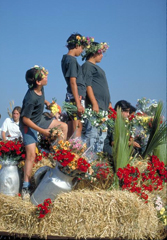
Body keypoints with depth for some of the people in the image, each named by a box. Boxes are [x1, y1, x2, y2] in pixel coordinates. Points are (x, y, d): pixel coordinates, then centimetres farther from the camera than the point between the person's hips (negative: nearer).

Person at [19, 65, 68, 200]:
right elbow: (25, 119, -28)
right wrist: (42, 131, -24)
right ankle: (26, 186, -10)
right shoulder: (31, 98, -33)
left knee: (63, 126, 11)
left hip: (40, 119, 9)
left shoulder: (40, 88, -8)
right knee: (31, 155, -15)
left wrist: (47, 103, -1)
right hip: (29, 126, -9)